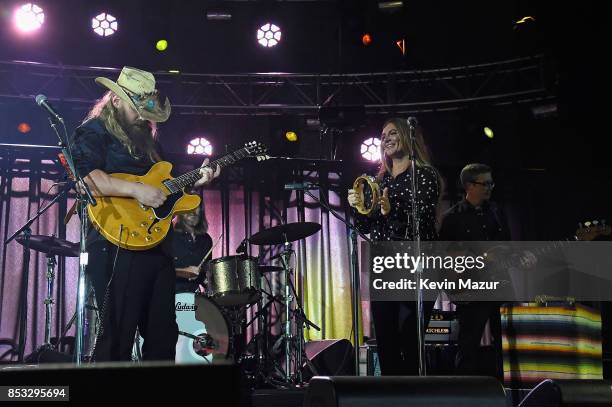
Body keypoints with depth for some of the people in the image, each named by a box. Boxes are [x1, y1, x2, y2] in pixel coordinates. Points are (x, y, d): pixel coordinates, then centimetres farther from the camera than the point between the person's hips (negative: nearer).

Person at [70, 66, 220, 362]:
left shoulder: (147, 138, 25)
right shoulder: (94, 132, 0)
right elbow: (86, 177, -18)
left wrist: (194, 180, 11)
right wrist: (136, 189, -24)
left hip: (158, 245, 9)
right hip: (118, 245, -9)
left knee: (163, 336, 12)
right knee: (117, 338, -9)